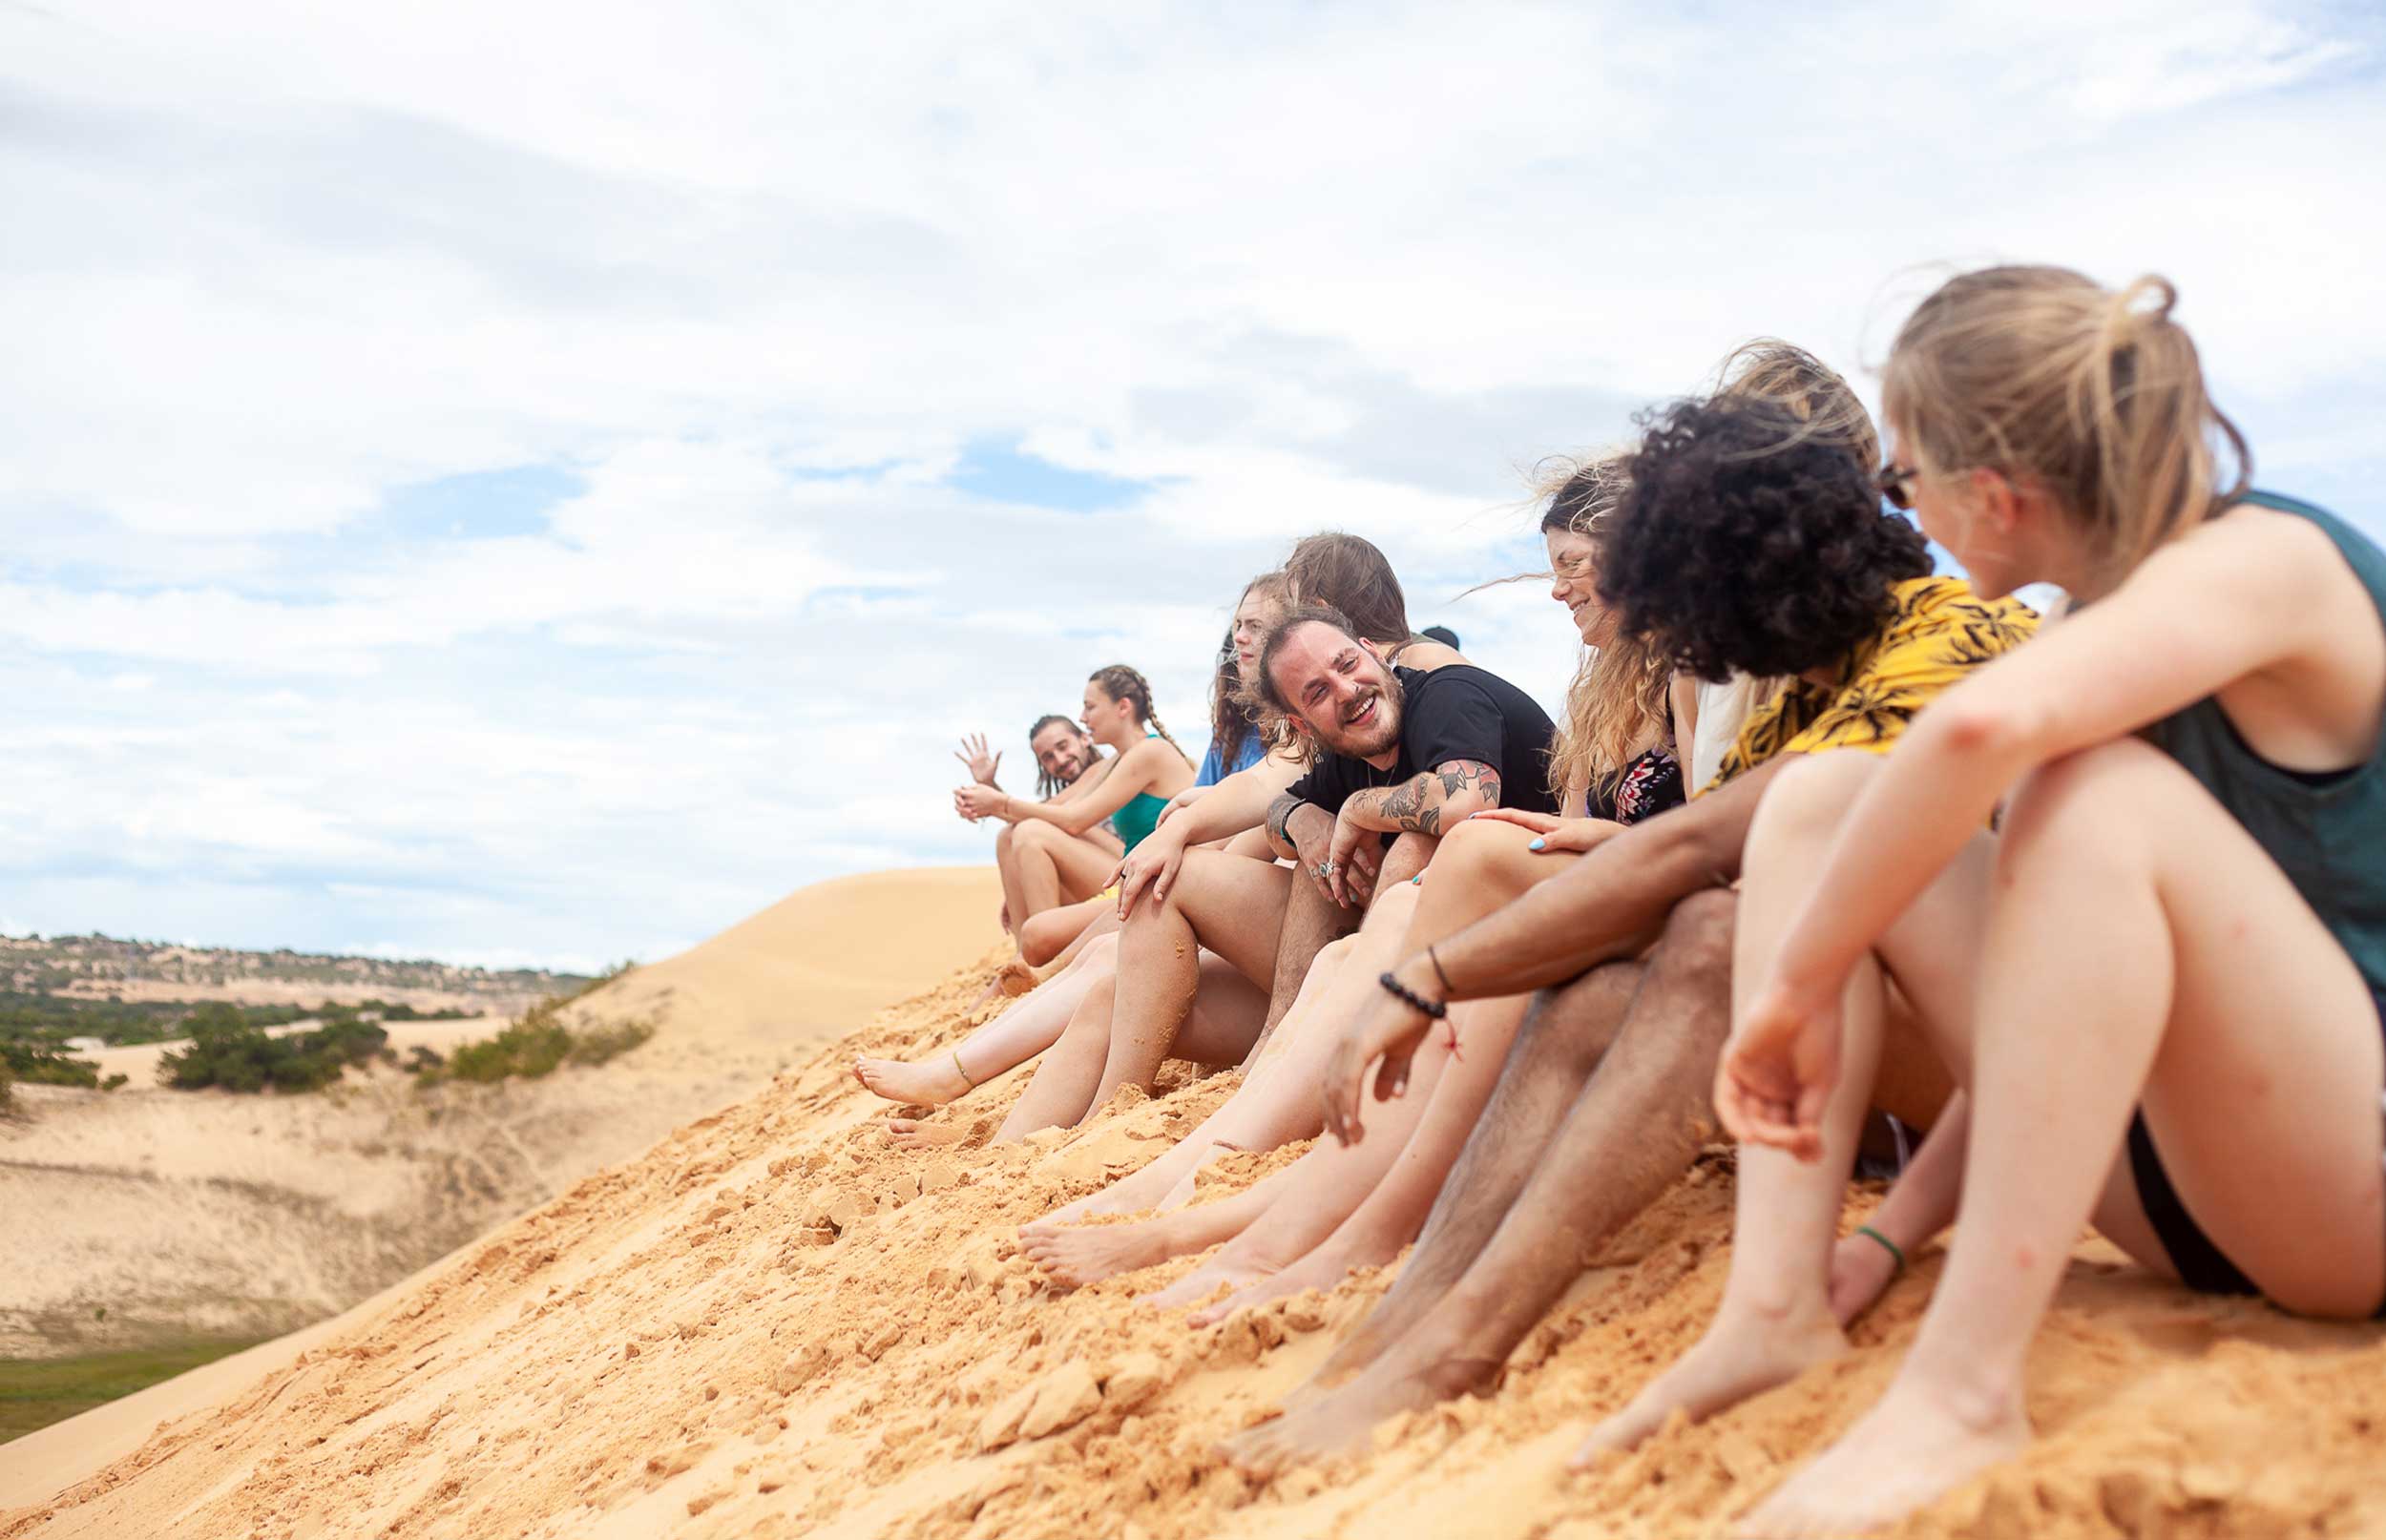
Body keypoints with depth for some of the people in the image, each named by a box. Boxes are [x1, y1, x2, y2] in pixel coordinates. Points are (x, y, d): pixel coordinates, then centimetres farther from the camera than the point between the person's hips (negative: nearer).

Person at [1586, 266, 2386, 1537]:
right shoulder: (2104, 622, 9)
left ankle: (1964, 1388, -34)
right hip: (2175, 1168, 8)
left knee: (2103, 794, -32)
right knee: (1822, 806, -2)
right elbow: (2051, 991, 10)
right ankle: (1777, 1309, -15)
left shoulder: (2268, 560, -16)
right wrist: (1888, 1240, 5)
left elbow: (1989, 721, -39)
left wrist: (1802, 980, -28)